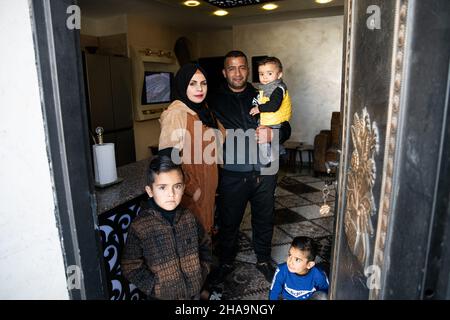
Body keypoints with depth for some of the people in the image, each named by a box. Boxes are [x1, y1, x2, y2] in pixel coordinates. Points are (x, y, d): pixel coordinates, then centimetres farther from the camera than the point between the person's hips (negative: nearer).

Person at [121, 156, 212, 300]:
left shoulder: (189, 218, -8)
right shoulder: (139, 227, -19)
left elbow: (204, 245, 6)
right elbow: (131, 267, -12)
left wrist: (202, 272, -2)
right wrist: (155, 286, -16)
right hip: (163, 295, -3)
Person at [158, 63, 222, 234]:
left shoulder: (204, 112, 9)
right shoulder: (176, 113, -18)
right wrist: (191, 189, -19)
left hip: (207, 190, 8)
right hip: (189, 196, -8)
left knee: (204, 233, 20)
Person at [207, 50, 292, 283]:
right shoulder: (214, 101, 2)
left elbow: (286, 128, 7)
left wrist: (273, 134, -14)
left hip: (264, 172, 2)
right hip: (232, 175, -2)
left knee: (264, 220, 16)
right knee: (228, 222, 12)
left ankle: (263, 260, 39)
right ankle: (226, 262, 36)